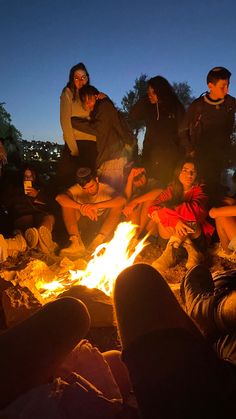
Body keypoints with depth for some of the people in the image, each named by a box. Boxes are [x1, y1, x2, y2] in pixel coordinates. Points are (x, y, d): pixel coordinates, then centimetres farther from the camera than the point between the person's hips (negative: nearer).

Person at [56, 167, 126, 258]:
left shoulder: (105, 188, -13)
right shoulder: (77, 189, -9)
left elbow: (122, 200, -34)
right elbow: (59, 197, -28)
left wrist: (97, 205, -46)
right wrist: (80, 207, -43)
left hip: (102, 225, -1)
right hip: (82, 224, 1)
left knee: (117, 206, -24)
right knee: (67, 204, -20)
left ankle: (99, 240, -34)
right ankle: (76, 242, -32)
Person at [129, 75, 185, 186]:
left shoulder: (175, 106, 5)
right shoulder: (148, 107, 14)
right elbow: (133, 115, 4)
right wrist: (145, 99, 2)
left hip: (170, 156, -3)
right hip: (150, 154, 3)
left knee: (168, 185, -10)